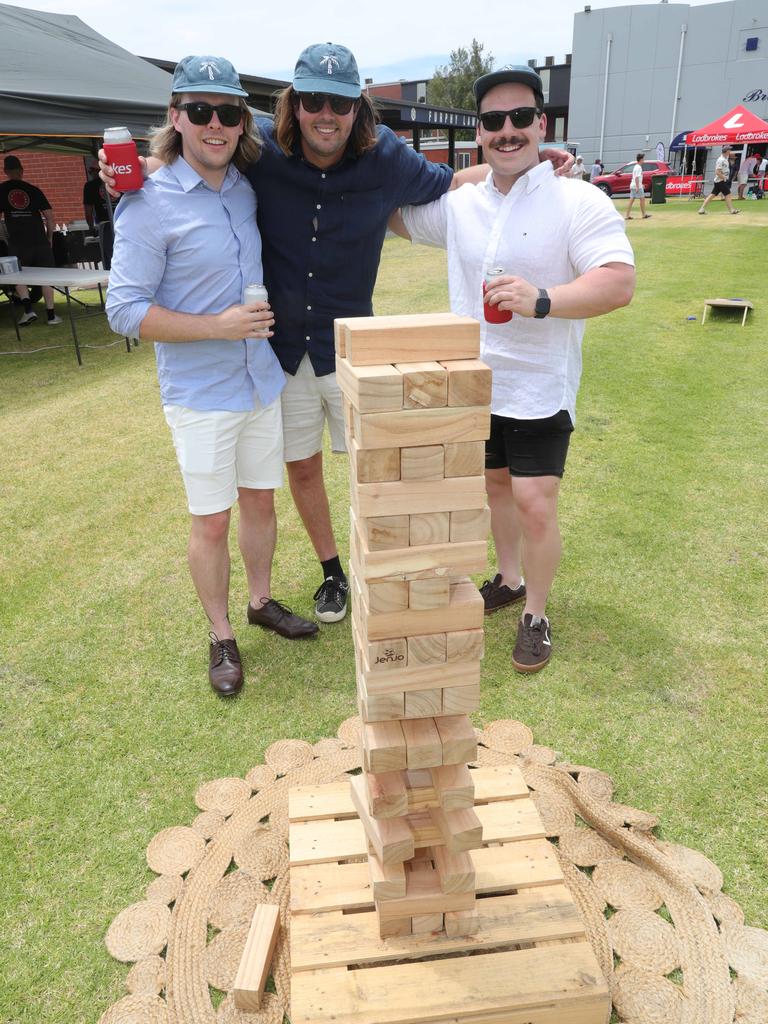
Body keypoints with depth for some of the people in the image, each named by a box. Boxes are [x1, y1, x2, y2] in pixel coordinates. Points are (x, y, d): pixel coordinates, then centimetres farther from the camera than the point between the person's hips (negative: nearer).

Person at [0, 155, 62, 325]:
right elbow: (49, 215, 7)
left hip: (17, 243, -1)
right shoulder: (33, 190, 10)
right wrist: (49, 237, 16)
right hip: (40, 241, 1)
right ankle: (51, 315, 8)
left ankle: (28, 310, -5)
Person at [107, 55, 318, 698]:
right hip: (201, 396, -6)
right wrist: (217, 326, -21)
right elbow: (125, 309, -14)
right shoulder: (149, 205, -13)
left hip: (262, 380, 6)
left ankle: (261, 602, 39)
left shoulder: (246, 188, 6)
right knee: (211, 523, 4)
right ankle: (222, 638, 24)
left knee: (260, 501, 17)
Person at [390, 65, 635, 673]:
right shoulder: (459, 206, 5)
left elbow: (619, 283, -20)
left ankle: (536, 616, 14)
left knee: (534, 503, -5)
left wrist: (542, 300, -34)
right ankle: (510, 579, 39)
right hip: (474, 383, 5)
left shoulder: (580, 202, -10)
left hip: (539, 389, -5)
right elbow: (391, 214, 21)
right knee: (494, 484, 18)